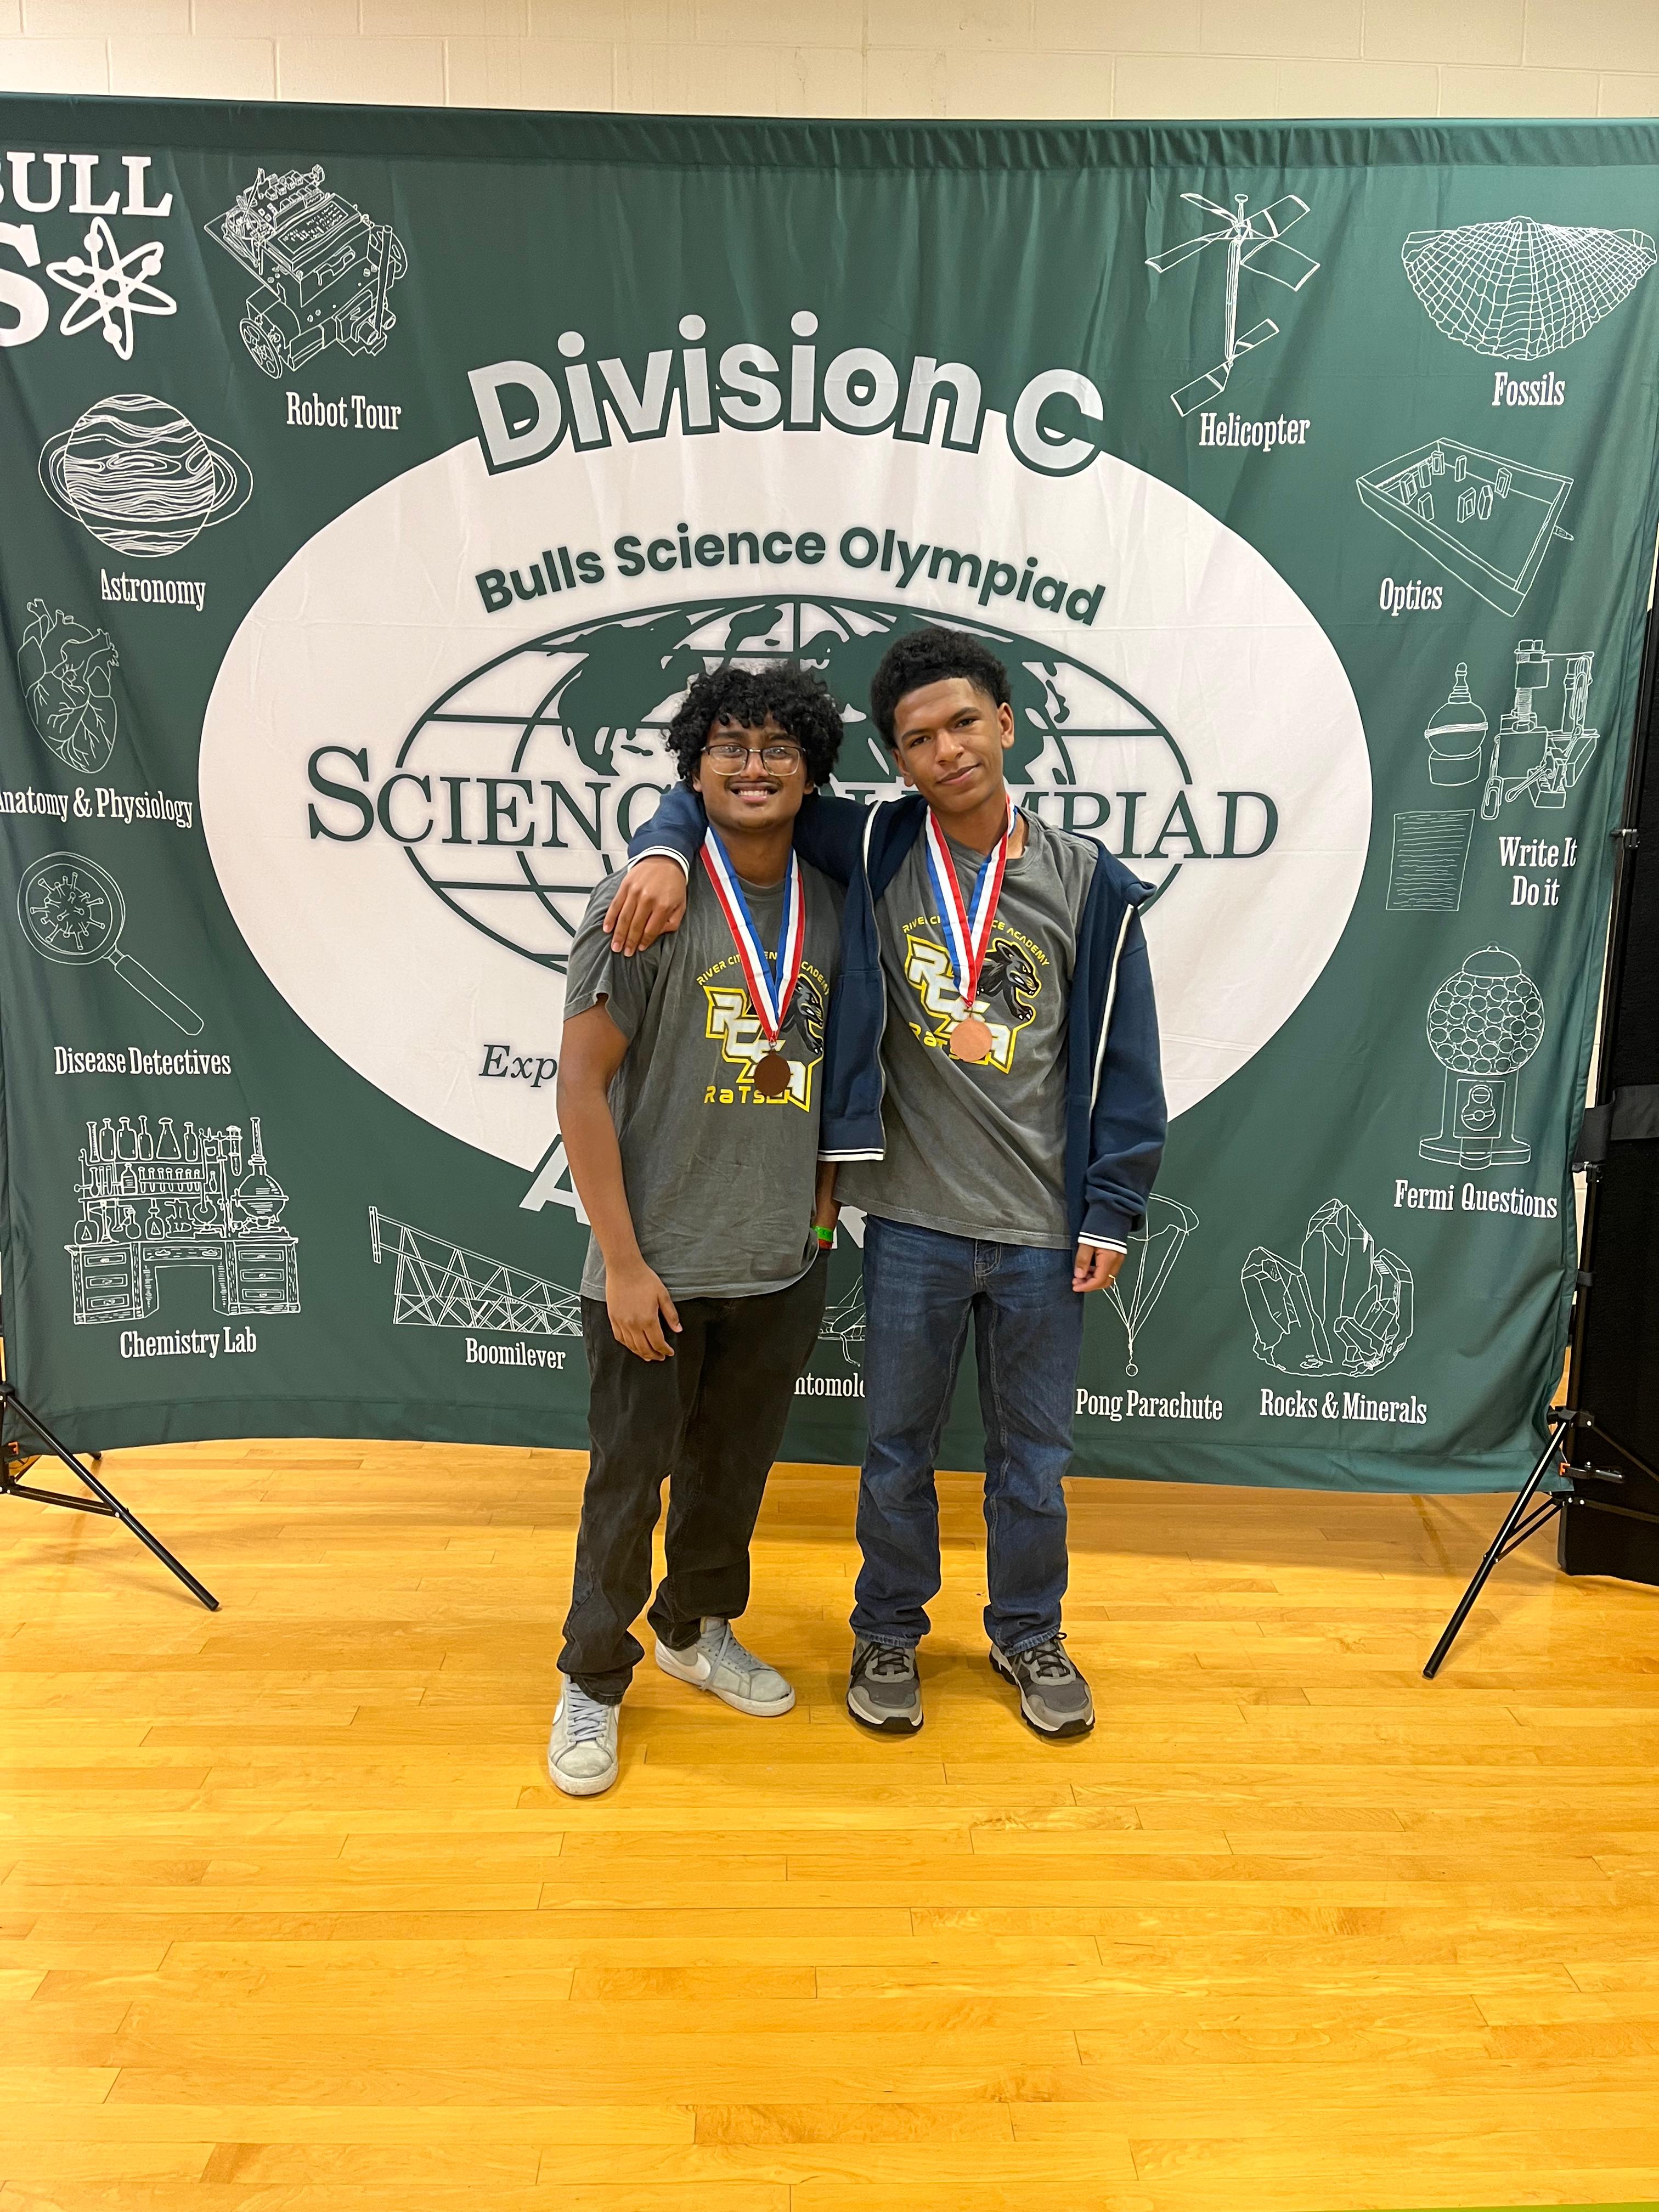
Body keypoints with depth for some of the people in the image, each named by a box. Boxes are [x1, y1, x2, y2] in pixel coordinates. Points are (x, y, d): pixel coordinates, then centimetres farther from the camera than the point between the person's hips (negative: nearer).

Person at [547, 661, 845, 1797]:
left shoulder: (830, 907, 4)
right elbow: (581, 1084, -13)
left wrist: (825, 1195, 7)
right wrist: (623, 1263, -14)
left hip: (785, 1264, 5)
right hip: (659, 1265, -4)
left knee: (735, 1468, 20)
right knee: (629, 1479, 8)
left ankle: (699, 1629, 44)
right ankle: (594, 1681, 30)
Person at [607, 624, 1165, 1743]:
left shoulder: (1089, 882, -2)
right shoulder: (875, 849, -2)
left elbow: (1123, 1060, 2)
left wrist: (1112, 1213, 0)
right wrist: (669, 847, -16)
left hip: (1045, 1228, 1)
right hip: (915, 1219, 0)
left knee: (1035, 1451, 16)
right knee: (900, 1447, 14)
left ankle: (1029, 1632, 38)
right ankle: (890, 1632, 36)